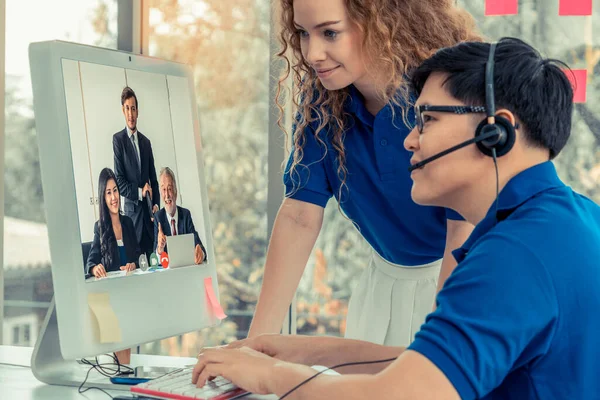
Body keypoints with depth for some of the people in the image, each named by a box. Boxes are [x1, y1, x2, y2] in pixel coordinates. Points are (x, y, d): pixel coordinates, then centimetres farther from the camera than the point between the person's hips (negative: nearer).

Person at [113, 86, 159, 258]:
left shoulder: (146, 142, 15)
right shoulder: (118, 139, -1)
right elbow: (119, 181, -7)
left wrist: (156, 204, 2)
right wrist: (139, 192, -13)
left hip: (149, 211, 5)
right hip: (132, 210, -5)